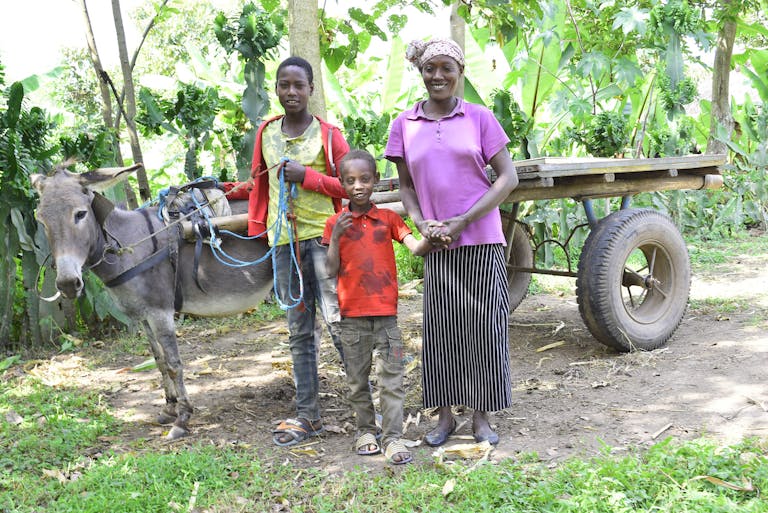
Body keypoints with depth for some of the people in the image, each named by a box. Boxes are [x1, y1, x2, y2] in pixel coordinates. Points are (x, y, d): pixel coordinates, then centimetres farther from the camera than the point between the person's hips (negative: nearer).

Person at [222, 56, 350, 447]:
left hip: (322, 236, -5)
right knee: (299, 332, 10)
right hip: (284, 240, 5)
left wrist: (308, 176, -13)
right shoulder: (266, 132, 11)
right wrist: (229, 191, 17)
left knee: (337, 321, -9)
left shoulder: (327, 134, -3)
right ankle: (307, 415, 18)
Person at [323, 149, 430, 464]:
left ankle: (392, 437, 3)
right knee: (357, 379, 11)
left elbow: (415, 248, -8)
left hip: (386, 312, -1)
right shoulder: (336, 223, 4)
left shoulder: (388, 218, 5)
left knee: (391, 377, -2)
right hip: (352, 314, 1)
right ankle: (366, 430, 26)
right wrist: (336, 237, -13)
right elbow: (331, 271, -1)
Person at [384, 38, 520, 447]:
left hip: (481, 240, -1)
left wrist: (464, 220, -11)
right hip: (437, 244, 2)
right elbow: (406, 185, 13)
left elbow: (508, 178, -2)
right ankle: (445, 415, 20)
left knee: (484, 327, 2)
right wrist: (422, 223, -6)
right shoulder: (404, 124, 7)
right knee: (440, 328, 5)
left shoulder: (479, 117, 1)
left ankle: (481, 416, 16)